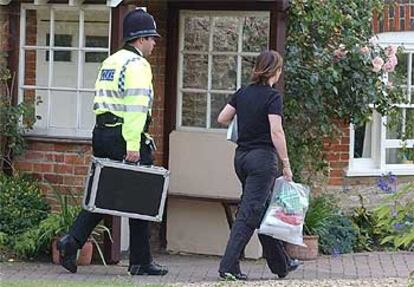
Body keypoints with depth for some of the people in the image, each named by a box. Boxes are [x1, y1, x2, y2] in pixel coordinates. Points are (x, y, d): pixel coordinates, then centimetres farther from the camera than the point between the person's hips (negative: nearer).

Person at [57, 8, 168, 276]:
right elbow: (136, 108, -19)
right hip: (124, 136, -9)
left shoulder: (111, 61, 18)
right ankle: (141, 261, 6)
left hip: (102, 132, 9)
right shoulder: (137, 65, -10)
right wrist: (133, 146, -23)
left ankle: (73, 240, -3)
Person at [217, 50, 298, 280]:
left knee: (263, 210, 16)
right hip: (263, 158, -8)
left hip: (241, 156, 8)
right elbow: (276, 133, -17)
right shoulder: (273, 97, -12)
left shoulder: (243, 93, 7)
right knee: (249, 213, -7)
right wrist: (286, 164, -12)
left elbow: (222, 118, 10)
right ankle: (229, 266, -12)